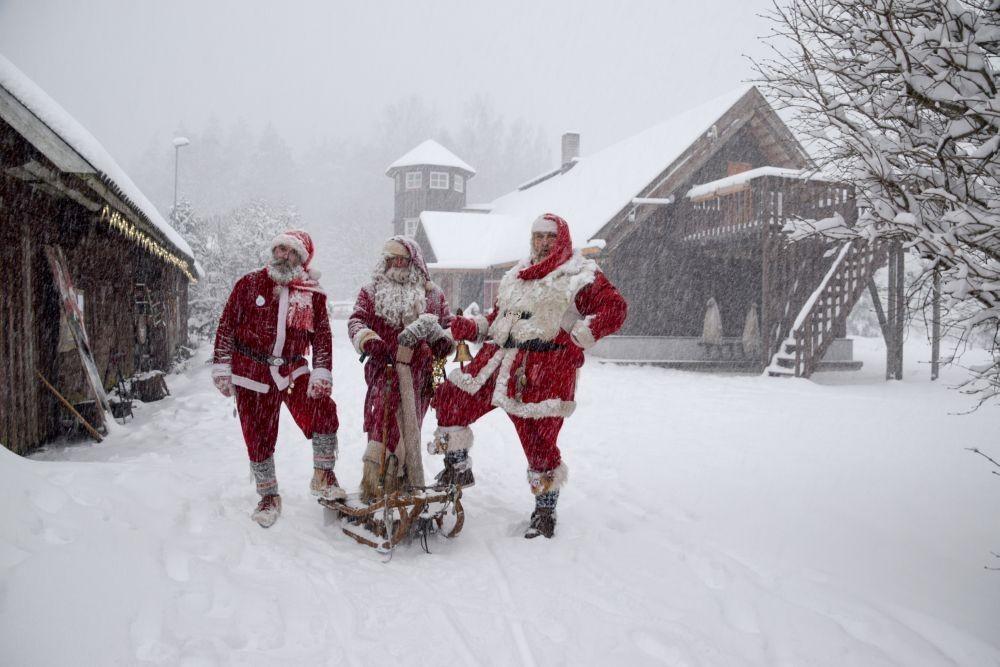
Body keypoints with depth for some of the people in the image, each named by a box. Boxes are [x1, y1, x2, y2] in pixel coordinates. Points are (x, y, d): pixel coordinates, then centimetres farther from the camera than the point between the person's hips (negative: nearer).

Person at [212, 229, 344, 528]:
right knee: (258, 438, 2)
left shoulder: (312, 294, 4)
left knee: (324, 412, -20)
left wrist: (322, 372, -9)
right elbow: (226, 326, 2)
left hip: (293, 371, 1)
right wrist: (222, 367, -2)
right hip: (252, 375, 0)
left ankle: (323, 477, -1)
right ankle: (268, 496, 22)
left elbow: (322, 335, 2)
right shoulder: (249, 285, 1)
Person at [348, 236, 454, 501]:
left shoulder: (432, 294, 14)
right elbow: (356, 320, 1)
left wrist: (444, 340, -6)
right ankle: (374, 486, -11)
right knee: (384, 425, -15)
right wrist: (366, 338, -21)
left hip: (418, 373, 2)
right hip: (384, 369, -2)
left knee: (410, 428, 8)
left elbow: (447, 325, 17)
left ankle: (406, 484, 20)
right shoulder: (371, 292, 12)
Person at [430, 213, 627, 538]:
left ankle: (546, 510, 15)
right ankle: (456, 466, 20)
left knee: (538, 438, -5)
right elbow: (497, 319, 26)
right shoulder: (517, 274, 24)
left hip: (544, 369, -6)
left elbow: (615, 307, -8)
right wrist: (470, 327, 9)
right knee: (450, 398, 2)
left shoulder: (580, 274, 3)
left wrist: (580, 335, -19)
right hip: (499, 360, 7)